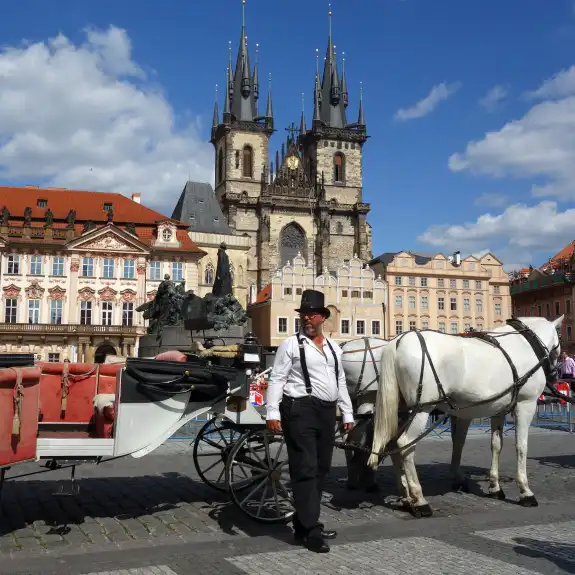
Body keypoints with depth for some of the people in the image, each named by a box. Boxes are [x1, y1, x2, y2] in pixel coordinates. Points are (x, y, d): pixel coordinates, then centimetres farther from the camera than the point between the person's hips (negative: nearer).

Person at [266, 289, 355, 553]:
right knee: (305, 470, -5)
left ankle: (303, 524, 25)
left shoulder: (334, 348, 16)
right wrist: (273, 413, -17)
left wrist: (348, 414, 16)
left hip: (327, 412, 7)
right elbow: (277, 380, -8)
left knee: (321, 469, 12)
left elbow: (340, 383, 20)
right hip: (300, 410, -7)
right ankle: (311, 531, 1)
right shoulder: (291, 344, -2)